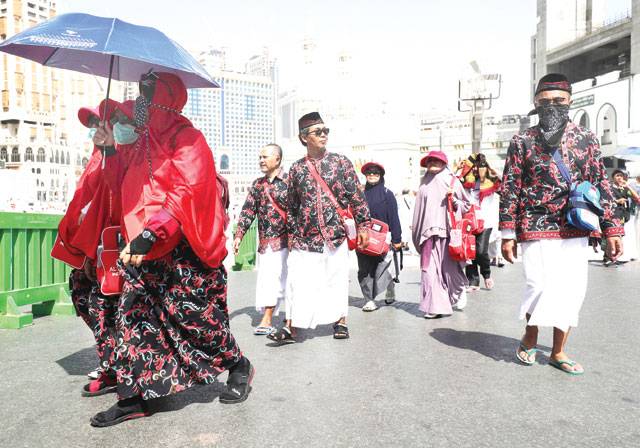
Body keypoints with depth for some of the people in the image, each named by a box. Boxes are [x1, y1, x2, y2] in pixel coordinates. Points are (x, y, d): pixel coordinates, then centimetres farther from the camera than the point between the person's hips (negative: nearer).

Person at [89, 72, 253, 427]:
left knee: (195, 317, 1)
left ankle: (239, 367, 26)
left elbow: (186, 194, -21)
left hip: (183, 252, -8)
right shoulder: (141, 142, 18)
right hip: (143, 252, 8)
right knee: (133, 318, 6)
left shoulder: (186, 138, -9)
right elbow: (124, 189, 20)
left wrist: (151, 233, -29)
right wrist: (110, 152, 11)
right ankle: (133, 398, 17)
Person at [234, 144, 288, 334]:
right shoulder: (257, 184, 13)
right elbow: (248, 211, 12)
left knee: (275, 278, -7)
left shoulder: (289, 182, -3)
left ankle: (267, 321, -2)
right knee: (266, 279, 7)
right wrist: (239, 235, 5)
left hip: (285, 240, -5)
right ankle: (267, 321, 16)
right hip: (264, 240, 5)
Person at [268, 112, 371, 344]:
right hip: (306, 236, 1)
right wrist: (292, 235, 11)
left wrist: (363, 225, -2)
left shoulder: (340, 161, 4)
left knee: (337, 278, 7)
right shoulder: (297, 168, 8)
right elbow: (291, 205, 12)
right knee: (298, 280, -2)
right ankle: (291, 327, 4)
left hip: (336, 233, -1)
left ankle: (340, 321, 23)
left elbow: (356, 196, 3)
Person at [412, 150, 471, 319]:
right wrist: (416, 231, 14)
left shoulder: (451, 181, 9)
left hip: (448, 231, -2)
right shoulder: (425, 183, 17)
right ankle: (435, 307, -4)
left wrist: (454, 200, -7)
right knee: (430, 269, -7)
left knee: (450, 268, 1)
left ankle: (459, 292, 31)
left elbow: (467, 204, 12)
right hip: (429, 232, 2)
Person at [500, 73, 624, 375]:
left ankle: (558, 352, 21)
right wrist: (508, 234, -5)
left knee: (572, 291, 4)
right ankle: (530, 338, 19)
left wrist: (611, 229, 3)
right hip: (536, 228, -3)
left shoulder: (586, 139, 8)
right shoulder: (523, 142, 2)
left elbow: (601, 185, 9)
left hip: (576, 231, 3)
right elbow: (509, 189, 0)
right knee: (541, 287, -9)